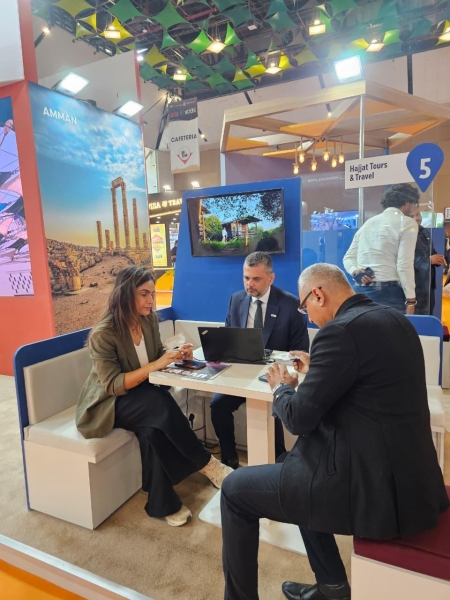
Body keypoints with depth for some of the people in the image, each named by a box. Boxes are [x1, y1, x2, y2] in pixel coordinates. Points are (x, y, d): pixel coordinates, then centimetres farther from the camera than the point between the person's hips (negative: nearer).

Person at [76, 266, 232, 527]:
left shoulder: (149, 320, -5)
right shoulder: (103, 334, -23)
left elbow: (157, 354, 8)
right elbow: (112, 385, -25)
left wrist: (176, 354, -14)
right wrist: (154, 366, -34)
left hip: (143, 398, 6)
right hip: (107, 404, -5)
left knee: (154, 430, -29)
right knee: (161, 402, -33)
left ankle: (164, 503, -10)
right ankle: (208, 464, -18)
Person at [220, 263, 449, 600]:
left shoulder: (341, 330, -21)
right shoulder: (394, 319, 7)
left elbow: (298, 418, -16)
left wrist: (282, 387, 3)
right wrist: (315, 370, 18)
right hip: (403, 473, 10)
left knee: (235, 489, 5)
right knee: (299, 456, 30)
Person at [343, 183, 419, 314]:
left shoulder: (368, 222, 18)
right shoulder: (407, 223, -1)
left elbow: (348, 257, 13)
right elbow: (405, 265, -10)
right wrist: (411, 300, -8)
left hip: (361, 291, 6)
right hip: (388, 292, -6)